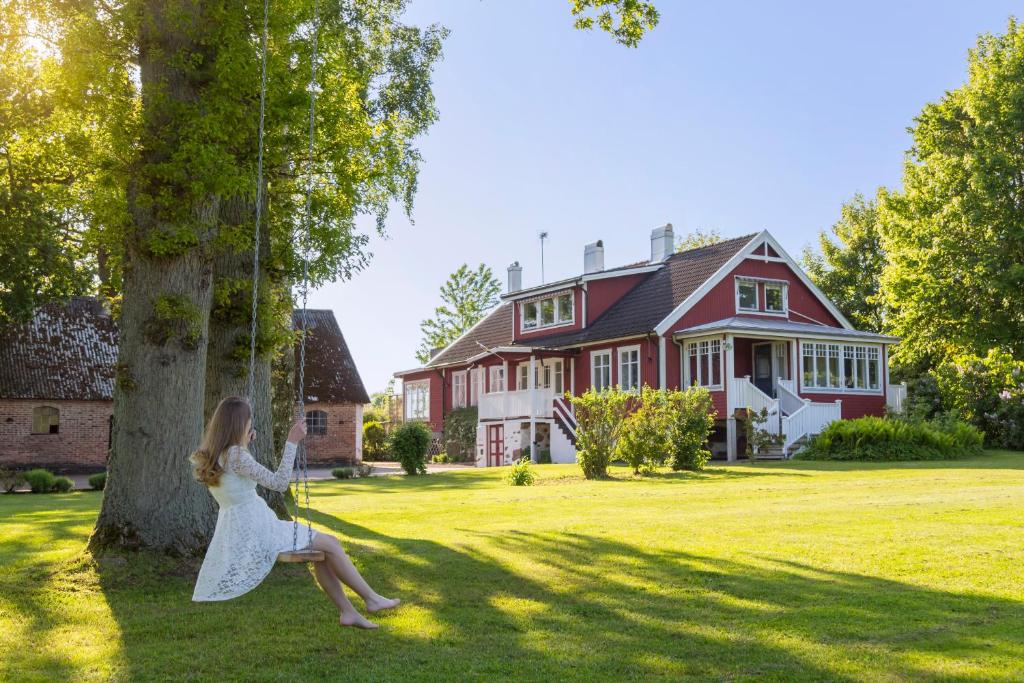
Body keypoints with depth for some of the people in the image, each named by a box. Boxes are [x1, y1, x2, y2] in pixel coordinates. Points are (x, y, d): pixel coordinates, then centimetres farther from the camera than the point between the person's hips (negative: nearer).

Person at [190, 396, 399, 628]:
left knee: (321, 552, 15)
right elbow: (278, 483, -21)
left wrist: (244, 445, 26)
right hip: (256, 531, -10)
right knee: (330, 544, -1)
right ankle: (371, 599, 7)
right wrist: (292, 442, -19)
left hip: (236, 534, 10)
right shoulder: (235, 455, -20)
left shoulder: (209, 456, 8)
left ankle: (348, 612, 15)